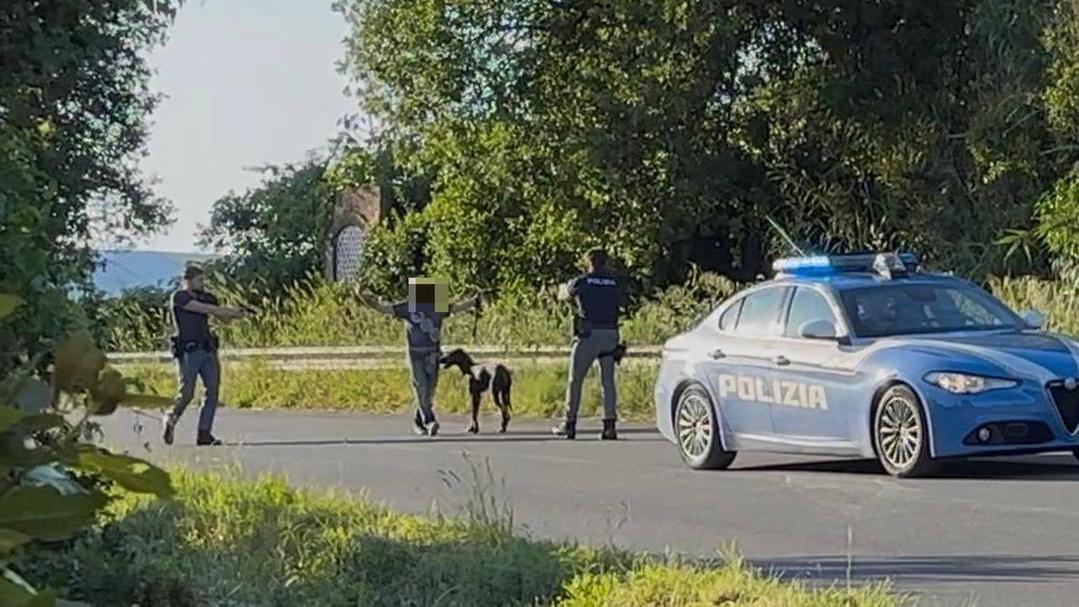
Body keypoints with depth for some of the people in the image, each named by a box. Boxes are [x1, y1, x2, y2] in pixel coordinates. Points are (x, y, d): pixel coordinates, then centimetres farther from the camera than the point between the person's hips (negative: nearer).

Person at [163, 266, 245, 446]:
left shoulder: (206, 297, 14)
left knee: (212, 391, -4)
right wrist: (231, 311, -14)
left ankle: (204, 434, -1)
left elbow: (225, 318, 14)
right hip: (188, 351, -6)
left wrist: (233, 314, -9)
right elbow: (204, 309, -17)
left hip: (208, 350, 6)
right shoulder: (179, 297, -6)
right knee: (187, 393, -7)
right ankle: (171, 420, 21)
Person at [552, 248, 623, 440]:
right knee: (608, 380, 5)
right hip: (610, 334, 3)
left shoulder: (582, 282, -2)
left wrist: (563, 288, 40)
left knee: (575, 380, 5)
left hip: (589, 335, -3)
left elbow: (563, 296, 17)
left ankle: (569, 424, 5)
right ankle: (610, 425, -3)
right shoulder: (614, 283, 7)